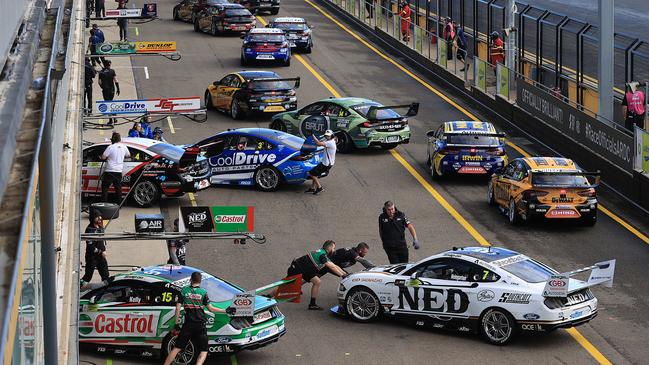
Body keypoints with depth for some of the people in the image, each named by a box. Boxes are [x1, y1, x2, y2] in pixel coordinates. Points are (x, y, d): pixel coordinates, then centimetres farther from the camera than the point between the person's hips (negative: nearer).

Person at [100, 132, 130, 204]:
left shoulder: (110, 147, -13)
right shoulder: (124, 147, 4)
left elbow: (103, 157, -12)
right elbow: (128, 155, 22)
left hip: (110, 171, -5)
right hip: (119, 171, 5)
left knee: (105, 187, 2)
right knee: (118, 188, 11)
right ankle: (119, 203, 13)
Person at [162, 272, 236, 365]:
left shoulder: (184, 291, 2)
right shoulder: (203, 292, -3)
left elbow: (178, 308, 0)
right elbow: (210, 308, 0)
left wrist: (177, 322, 8)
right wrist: (225, 311, 10)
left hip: (188, 325, 2)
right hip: (200, 325, -2)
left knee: (177, 348, 10)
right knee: (203, 352, 4)